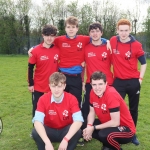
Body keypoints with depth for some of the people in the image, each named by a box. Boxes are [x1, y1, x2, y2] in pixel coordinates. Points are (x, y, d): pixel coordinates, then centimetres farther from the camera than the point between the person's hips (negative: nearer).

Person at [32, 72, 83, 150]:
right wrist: (47, 142, -44)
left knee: (77, 131, -31)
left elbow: (78, 121, -29)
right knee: (35, 132, -29)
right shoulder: (43, 99, -18)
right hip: (50, 130, 0)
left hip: (66, 131, 0)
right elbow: (37, 121, -30)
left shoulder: (71, 99, -19)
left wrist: (66, 139, -43)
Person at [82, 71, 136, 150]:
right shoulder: (93, 92, -8)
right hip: (108, 124, 7)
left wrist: (93, 128, -21)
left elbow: (115, 122, -28)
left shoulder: (111, 94, -29)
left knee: (104, 134, -35)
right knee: (83, 125, -4)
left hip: (125, 128, -7)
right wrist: (89, 127, -17)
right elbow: (92, 112, 3)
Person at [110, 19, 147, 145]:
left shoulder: (136, 45, -7)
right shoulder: (113, 41, -4)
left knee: (133, 109, 12)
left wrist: (140, 78, -3)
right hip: (118, 81, 0)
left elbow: (143, 63, 3)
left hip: (133, 81, 0)